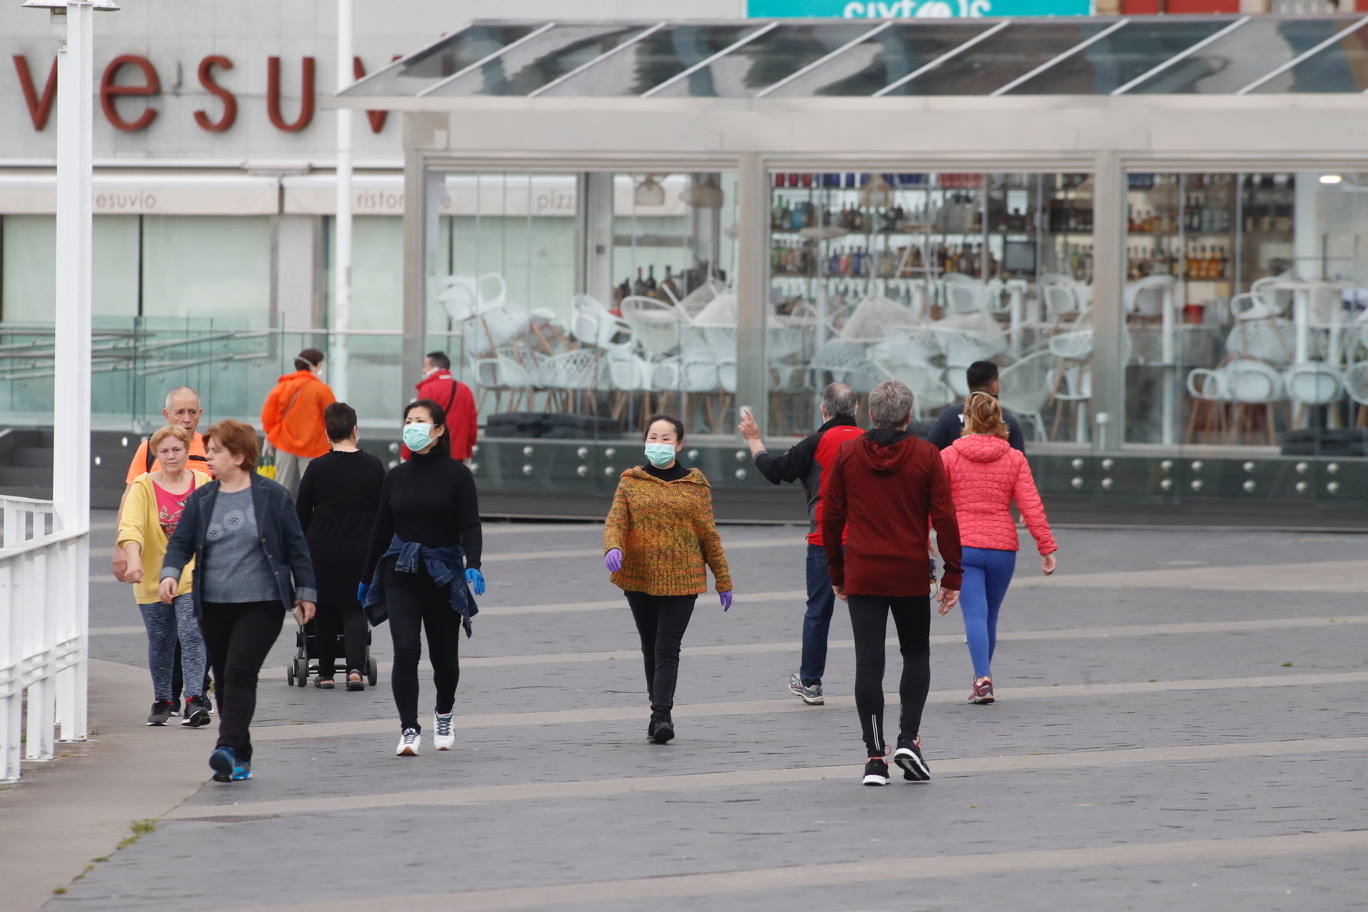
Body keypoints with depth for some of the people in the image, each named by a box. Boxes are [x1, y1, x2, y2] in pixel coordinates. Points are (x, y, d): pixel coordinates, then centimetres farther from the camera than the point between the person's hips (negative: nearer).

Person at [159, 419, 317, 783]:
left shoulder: (272, 497, -1)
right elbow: (181, 543, 6)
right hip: (214, 606, 5)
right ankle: (240, 760, 17)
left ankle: (230, 749, -25)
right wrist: (170, 573, -14)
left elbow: (296, 546, 3)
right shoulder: (200, 500, 8)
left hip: (261, 604, -5)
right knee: (224, 680, 8)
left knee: (240, 673, -18)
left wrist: (305, 592, 3)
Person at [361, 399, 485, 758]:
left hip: (443, 574, -1)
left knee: (444, 655, 10)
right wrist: (366, 578, 19)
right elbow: (382, 530, 15)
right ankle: (409, 729, -13)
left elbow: (470, 526, -10)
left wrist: (473, 564, -27)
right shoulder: (396, 477, 7)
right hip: (400, 575, 1)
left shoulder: (456, 474, -2)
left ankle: (443, 714, 37)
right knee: (406, 649, -16)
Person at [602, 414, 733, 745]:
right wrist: (613, 548, -26)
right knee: (650, 648, 11)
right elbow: (616, 520, -3)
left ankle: (661, 715, -20)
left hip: (681, 579, -2)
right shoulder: (631, 481, 7)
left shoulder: (694, 484, 5)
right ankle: (660, 712, 23)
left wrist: (723, 580, 11)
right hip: (639, 578, 2)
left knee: (667, 649, -12)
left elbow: (709, 534, 8)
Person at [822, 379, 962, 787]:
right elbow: (944, 518, -5)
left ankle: (875, 756, -2)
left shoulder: (847, 454, 2)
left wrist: (836, 573, 14)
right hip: (911, 577, -1)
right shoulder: (926, 456, -3)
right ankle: (908, 738, 1)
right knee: (916, 654, 16)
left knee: (868, 662, 1)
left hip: (862, 577, 1)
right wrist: (952, 575, 1)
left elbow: (831, 518, 5)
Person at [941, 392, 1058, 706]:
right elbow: (1031, 506, -3)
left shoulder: (949, 456, -2)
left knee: (974, 614, -6)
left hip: (963, 546, -2)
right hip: (1003, 547, 2)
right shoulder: (1015, 459, 2)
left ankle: (983, 679, -23)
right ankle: (983, 675, 29)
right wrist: (1047, 547, -1)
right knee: (990, 615, 16)